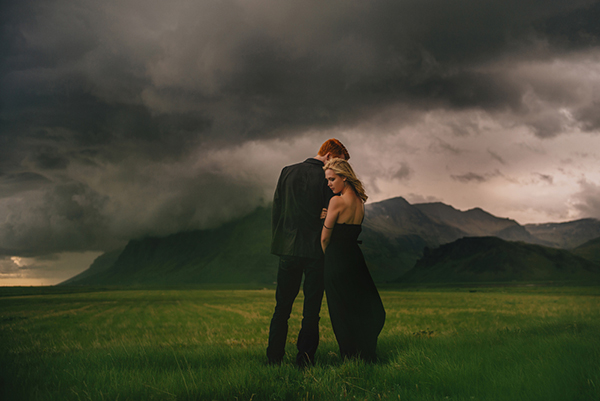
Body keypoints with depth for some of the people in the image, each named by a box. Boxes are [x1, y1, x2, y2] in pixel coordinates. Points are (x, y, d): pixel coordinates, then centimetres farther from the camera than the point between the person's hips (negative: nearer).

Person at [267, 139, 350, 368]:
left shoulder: (287, 172, 6)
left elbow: (276, 210, 8)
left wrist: (278, 241, 13)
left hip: (288, 248, 3)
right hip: (316, 250, -3)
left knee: (282, 307, 11)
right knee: (312, 309, 7)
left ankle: (274, 359, 13)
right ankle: (305, 359, 8)